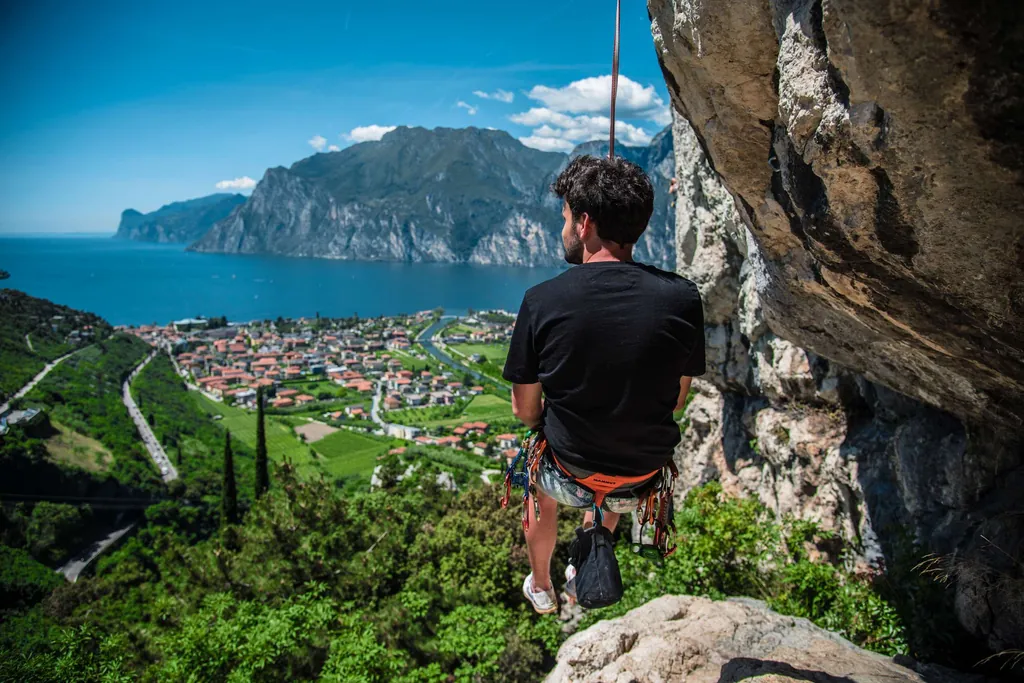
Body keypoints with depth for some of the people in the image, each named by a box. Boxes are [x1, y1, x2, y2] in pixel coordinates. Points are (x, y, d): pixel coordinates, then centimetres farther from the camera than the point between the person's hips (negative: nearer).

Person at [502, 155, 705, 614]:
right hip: (643, 482, 3)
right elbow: (677, 399, 0)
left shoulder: (542, 301, -20)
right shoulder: (682, 298, -14)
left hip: (570, 477, -2)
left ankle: (541, 588, 54)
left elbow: (525, 411, -9)